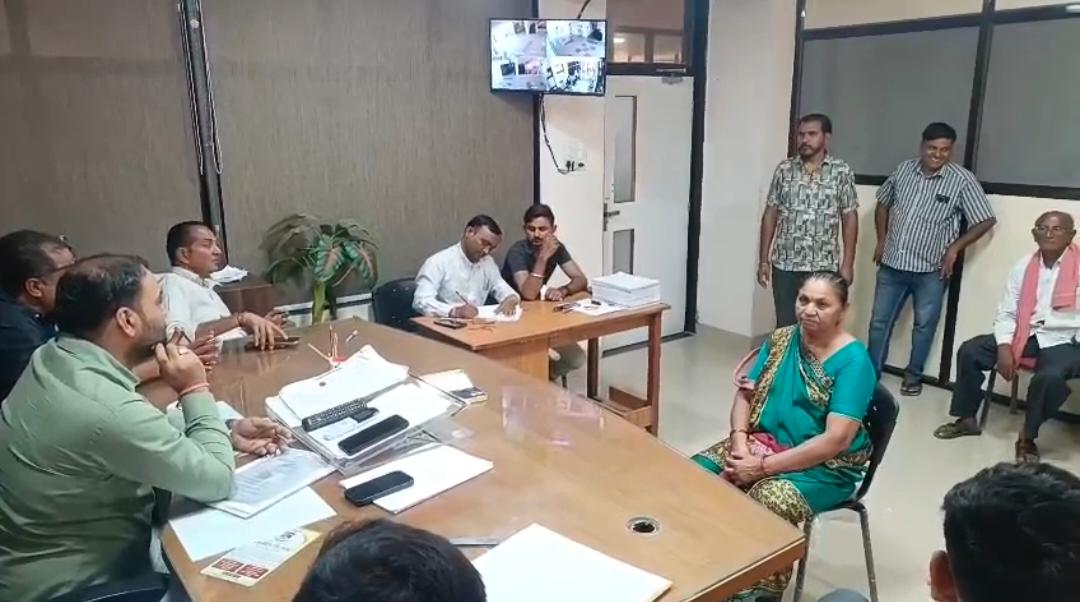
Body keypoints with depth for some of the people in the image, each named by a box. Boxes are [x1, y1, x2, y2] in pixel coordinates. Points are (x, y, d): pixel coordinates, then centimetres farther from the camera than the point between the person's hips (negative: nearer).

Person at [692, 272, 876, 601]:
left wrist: (764, 467, -23)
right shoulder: (782, 340, 4)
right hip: (764, 442, 6)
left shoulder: (854, 360, -14)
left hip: (826, 466, -5)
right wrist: (739, 440, -13)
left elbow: (835, 440, -21)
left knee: (766, 504, -34)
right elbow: (746, 395, 7)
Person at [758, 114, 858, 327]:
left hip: (824, 267, -1)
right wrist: (763, 259, 2)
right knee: (785, 326, 7)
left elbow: (849, 218, 1)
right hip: (785, 265, 2)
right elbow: (770, 214, 5)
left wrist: (848, 263, -4)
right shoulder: (784, 169, 3)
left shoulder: (842, 172, -1)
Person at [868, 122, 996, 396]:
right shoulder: (904, 170, 2)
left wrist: (954, 248, -10)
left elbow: (986, 220, -6)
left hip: (930, 269, -3)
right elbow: (883, 203, 16)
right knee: (879, 321, 8)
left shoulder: (962, 180, -9)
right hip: (892, 263, 3)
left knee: (924, 325, 10)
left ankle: (913, 376, 26)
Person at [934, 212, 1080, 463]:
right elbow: (1007, 312, 5)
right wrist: (1004, 346, -10)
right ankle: (967, 419, 6)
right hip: (1025, 335, 5)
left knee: (1051, 376, -35)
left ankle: (1027, 437, -8)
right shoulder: (1023, 266, 6)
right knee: (969, 351, -11)